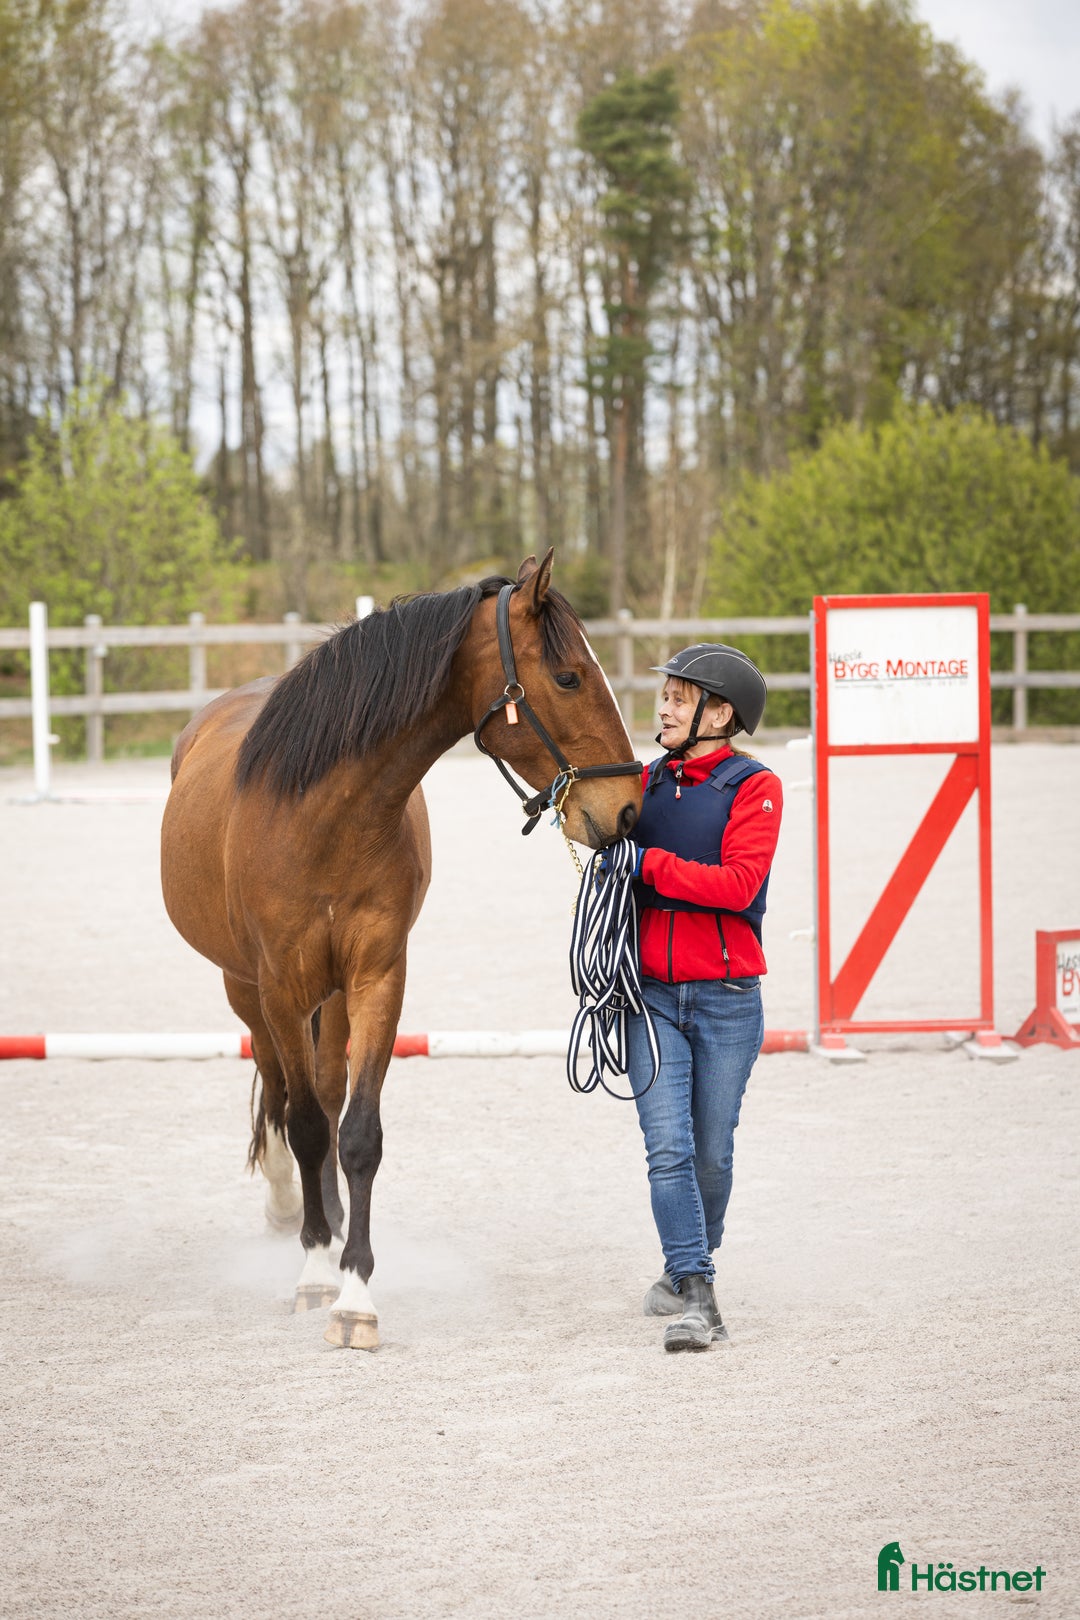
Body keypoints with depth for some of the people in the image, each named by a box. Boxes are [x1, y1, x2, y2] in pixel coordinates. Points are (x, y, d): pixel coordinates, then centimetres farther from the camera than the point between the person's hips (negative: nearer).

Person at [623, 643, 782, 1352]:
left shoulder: (754, 788, -5)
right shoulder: (647, 783, 9)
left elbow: (738, 883, -18)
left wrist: (649, 864, -20)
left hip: (726, 997, -3)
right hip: (652, 994, 3)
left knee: (712, 1153, 6)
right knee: (669, 1148, -9)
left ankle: (692, 1263, 29)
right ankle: (694, 1295, -9)